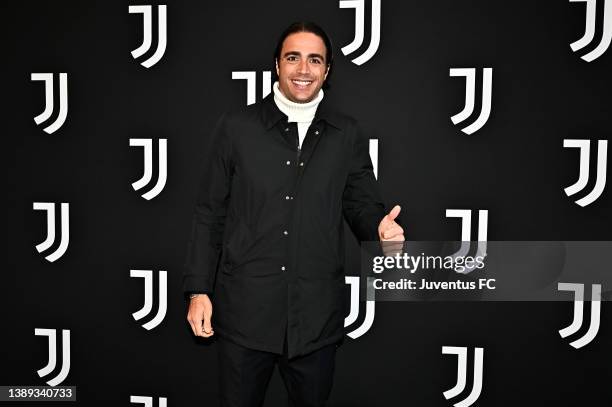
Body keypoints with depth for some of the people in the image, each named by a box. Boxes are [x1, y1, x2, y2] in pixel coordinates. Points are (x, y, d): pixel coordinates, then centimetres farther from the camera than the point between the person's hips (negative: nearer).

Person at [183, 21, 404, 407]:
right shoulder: (236, 127, 0)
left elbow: (363, 204, 9)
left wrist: (381, 227, -15)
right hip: (245, 310, -1)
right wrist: (199, 289, 0)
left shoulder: (348, 135, 3)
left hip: (317, 316, 1)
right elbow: (211, 212, 2)